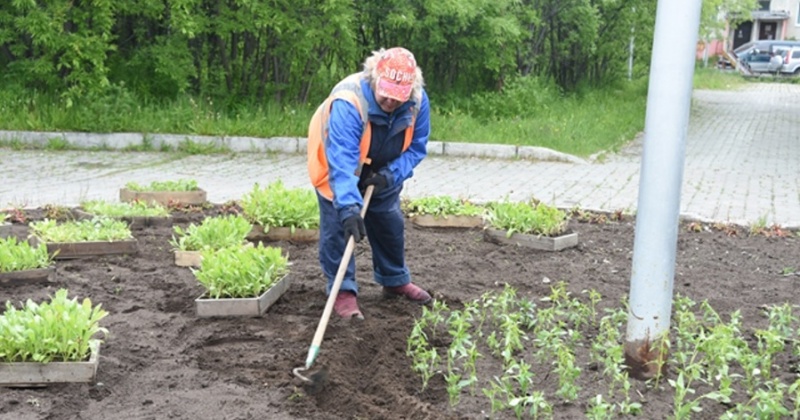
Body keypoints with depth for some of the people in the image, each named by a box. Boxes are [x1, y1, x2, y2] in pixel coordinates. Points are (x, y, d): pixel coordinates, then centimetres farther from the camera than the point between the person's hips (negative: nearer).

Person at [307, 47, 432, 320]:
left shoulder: (418, 101, -25)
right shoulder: (348, 101, -42)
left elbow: (416, 148, -13)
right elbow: (341, 162, -47)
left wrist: (390, 175, -29)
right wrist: (349, 207, -55)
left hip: (381, 172, 5)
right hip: (337, 165, -5)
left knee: (390, 222, 12)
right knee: (338, 224, -10)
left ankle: (395, 281, 31)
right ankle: (342, 291, 1)